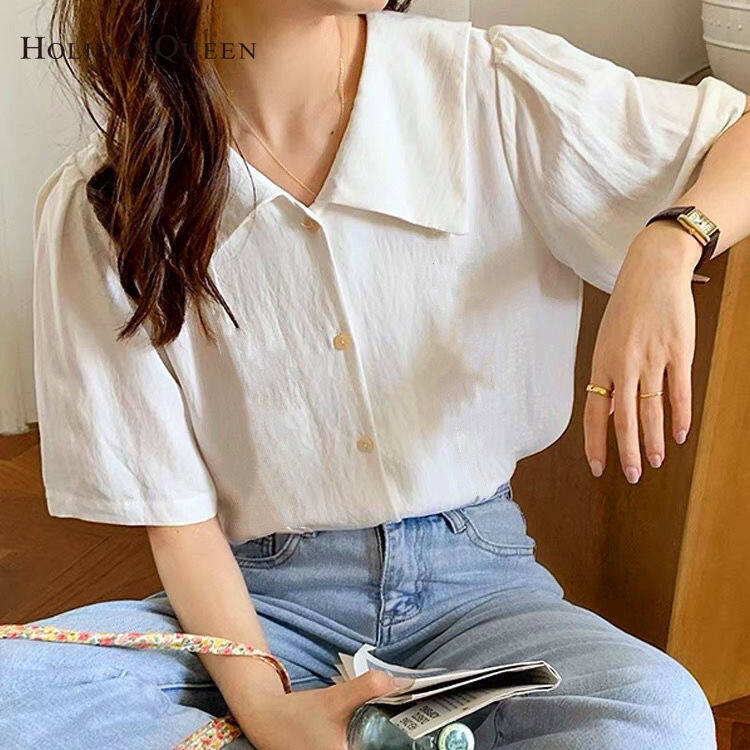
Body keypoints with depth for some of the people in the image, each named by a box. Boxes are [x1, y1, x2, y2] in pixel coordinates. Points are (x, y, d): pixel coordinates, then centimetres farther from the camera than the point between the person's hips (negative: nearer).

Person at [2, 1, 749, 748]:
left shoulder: (499, 89, -7)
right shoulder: (98, 208, -7)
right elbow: (175, 510, -5)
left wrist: (668, 246, -20)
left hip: (472, 575, 0)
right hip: (261, 596, 1)